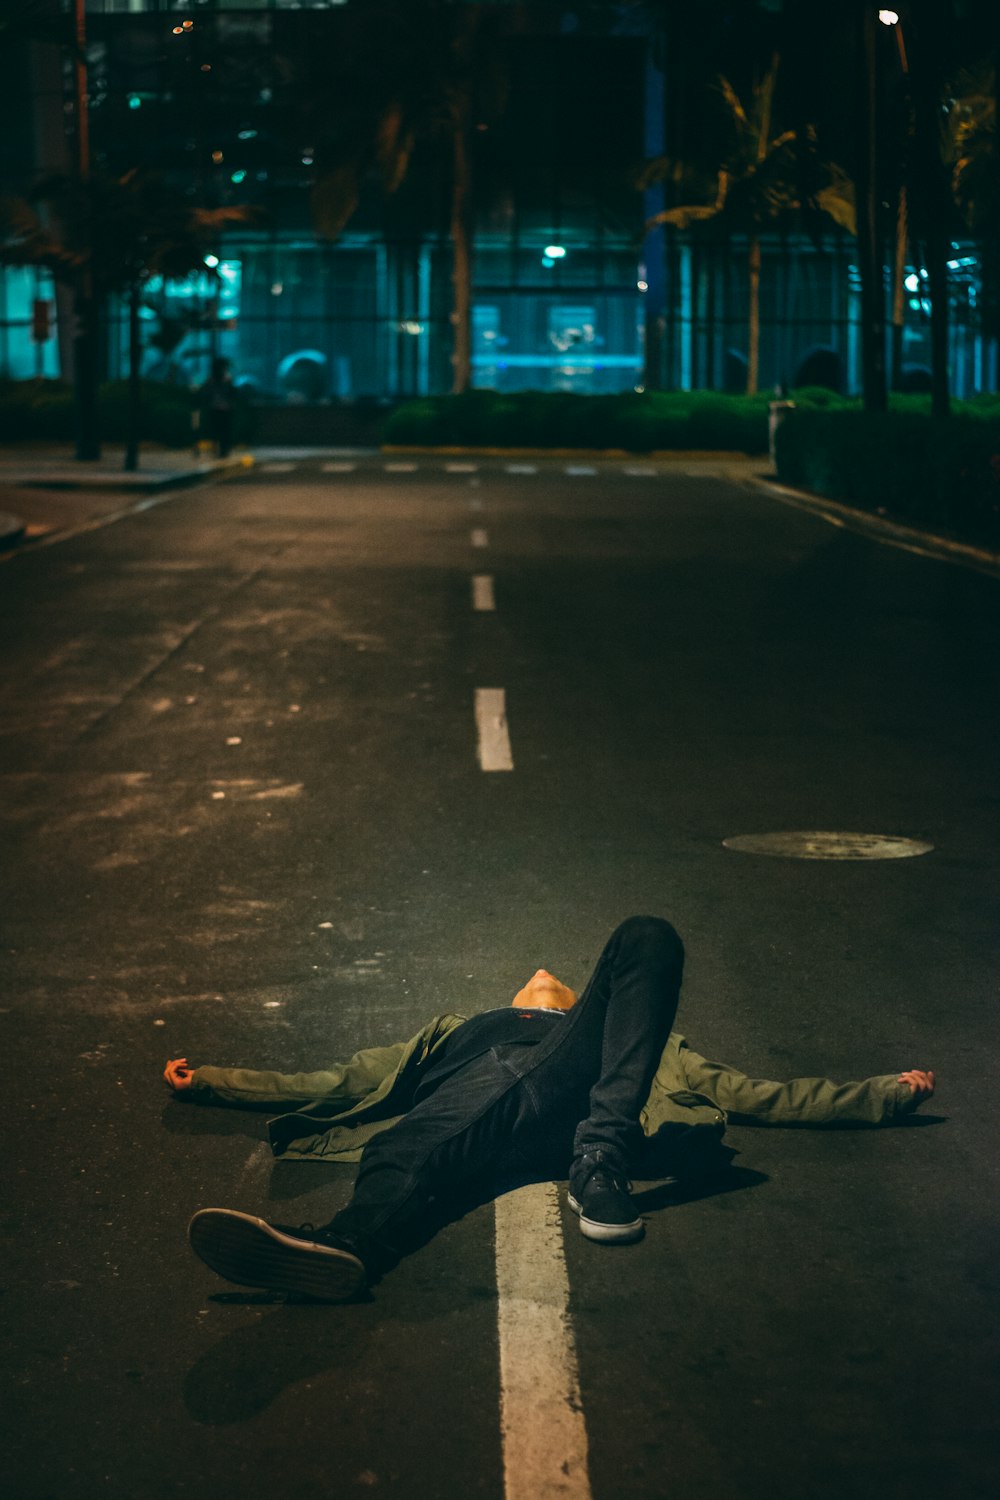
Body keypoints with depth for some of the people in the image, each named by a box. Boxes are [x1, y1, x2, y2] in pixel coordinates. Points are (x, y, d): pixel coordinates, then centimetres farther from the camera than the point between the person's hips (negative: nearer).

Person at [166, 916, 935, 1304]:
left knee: (645, 938, -19)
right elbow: (329, 1085, 41)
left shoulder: (643, 1047, 44)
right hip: (477, 1089, 0)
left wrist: (887, 1094, 24)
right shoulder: (454, 1035, 47)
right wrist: (211, 1081, 35)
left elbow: (758, 1095, 33)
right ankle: (339, 1250, -73)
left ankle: (600, 1160, -34)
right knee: (410, 1151, -37)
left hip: (581, 1088, 1)